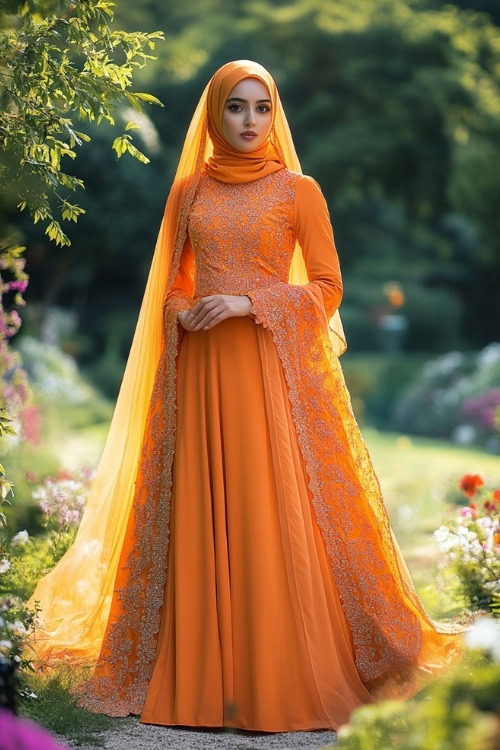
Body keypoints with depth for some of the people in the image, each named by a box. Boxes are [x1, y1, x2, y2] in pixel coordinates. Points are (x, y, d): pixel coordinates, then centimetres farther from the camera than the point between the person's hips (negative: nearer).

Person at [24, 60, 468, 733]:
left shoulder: (299, 190, 2)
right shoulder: (188, 190, 11)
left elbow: (327, 288, -1)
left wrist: (249, 303, -13)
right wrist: (183, 314, -5)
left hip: (272, 370, -3)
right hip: (199, 370, 3)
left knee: (270, 516, -6)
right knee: (199, 517, 2)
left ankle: (279, 674, 2)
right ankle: (202, 671, 11)